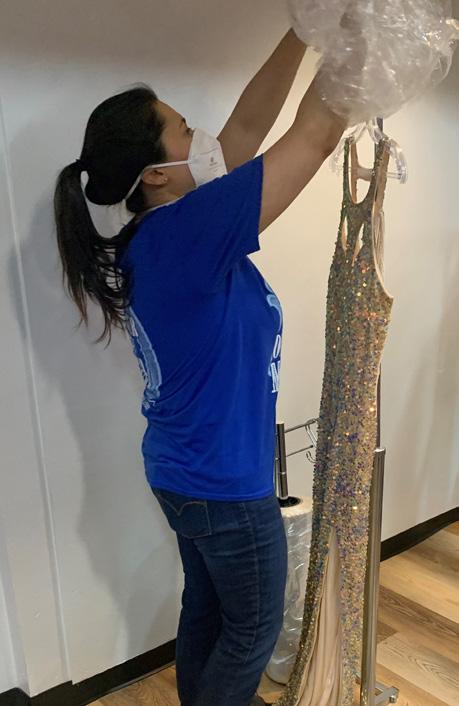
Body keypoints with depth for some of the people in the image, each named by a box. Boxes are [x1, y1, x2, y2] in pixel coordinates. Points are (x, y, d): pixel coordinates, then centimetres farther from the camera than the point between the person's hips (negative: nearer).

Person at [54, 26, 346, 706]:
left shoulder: (160, 232, -2)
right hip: (226, 483, -8)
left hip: (186, 472, 9)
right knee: (254, 626, 16)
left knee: (205, 607, 26)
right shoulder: (188, 232, -26)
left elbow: (248, 125, 2)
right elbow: (316, 136, -24)